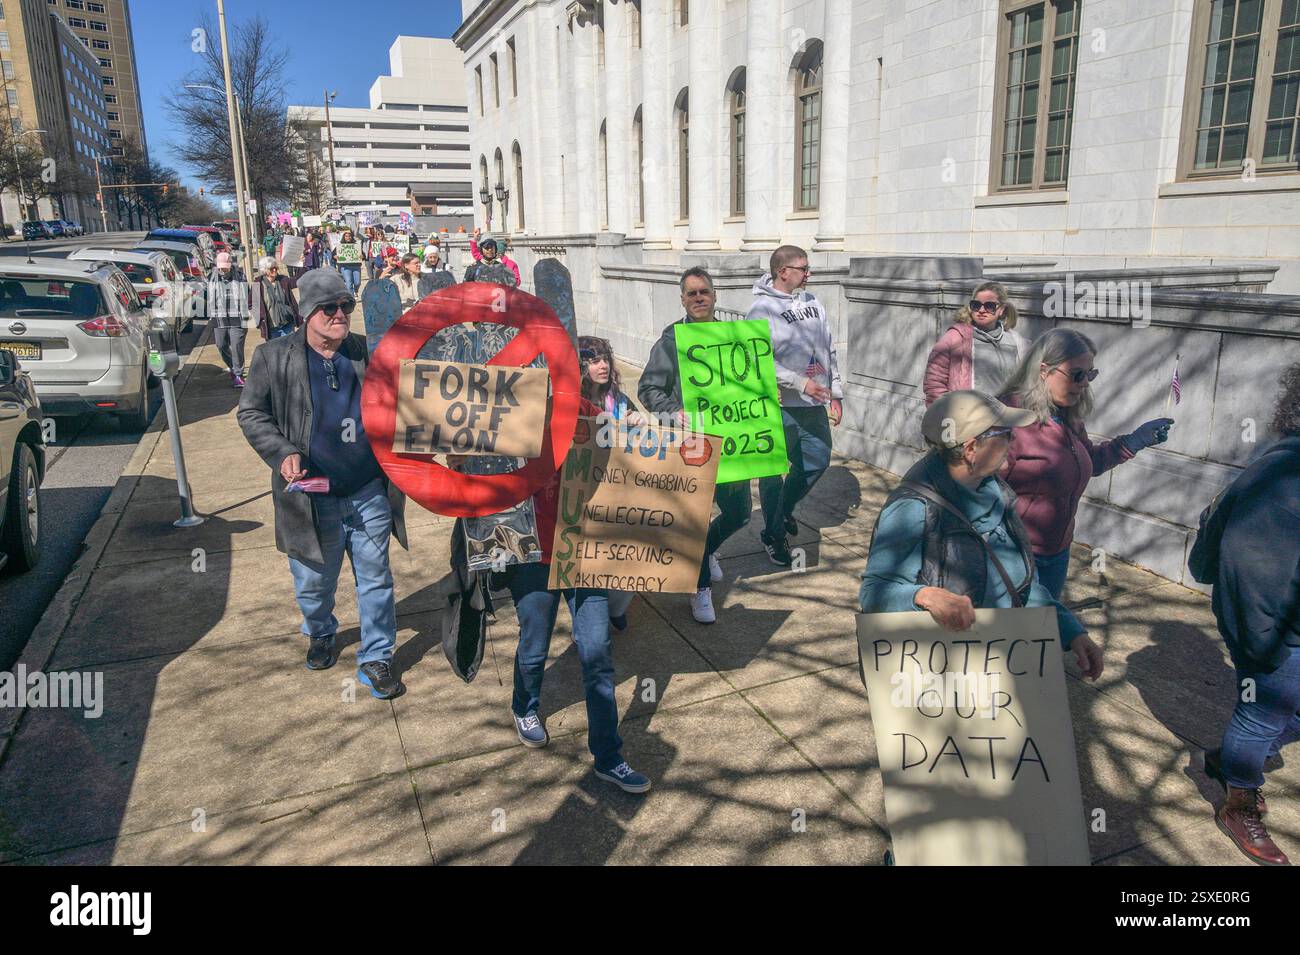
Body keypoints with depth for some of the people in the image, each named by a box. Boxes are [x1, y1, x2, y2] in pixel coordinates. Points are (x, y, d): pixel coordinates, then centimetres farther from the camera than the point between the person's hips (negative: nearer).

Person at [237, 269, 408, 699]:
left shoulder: (368, 353, 2)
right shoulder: (274, 357, -6)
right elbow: (250, 413, 1)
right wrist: (282, 453, -14)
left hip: (369, 492, 2)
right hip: (312, 498, -1)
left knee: (376, 581, 8)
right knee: (314, 583, 16)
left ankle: (376, 659, 24)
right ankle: (320, 634, 47)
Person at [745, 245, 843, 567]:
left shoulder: (813, 303, 11)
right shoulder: (762, 309, -10)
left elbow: (829, 351, 15)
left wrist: (835, 393, 13)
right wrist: (800, 383, -22)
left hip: (814, 404, 7)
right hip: (778, 407, -6)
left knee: (817, 462, 13)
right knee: (773, 470, 3)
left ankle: (783, 510, 37)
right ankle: (773, 534, 19)